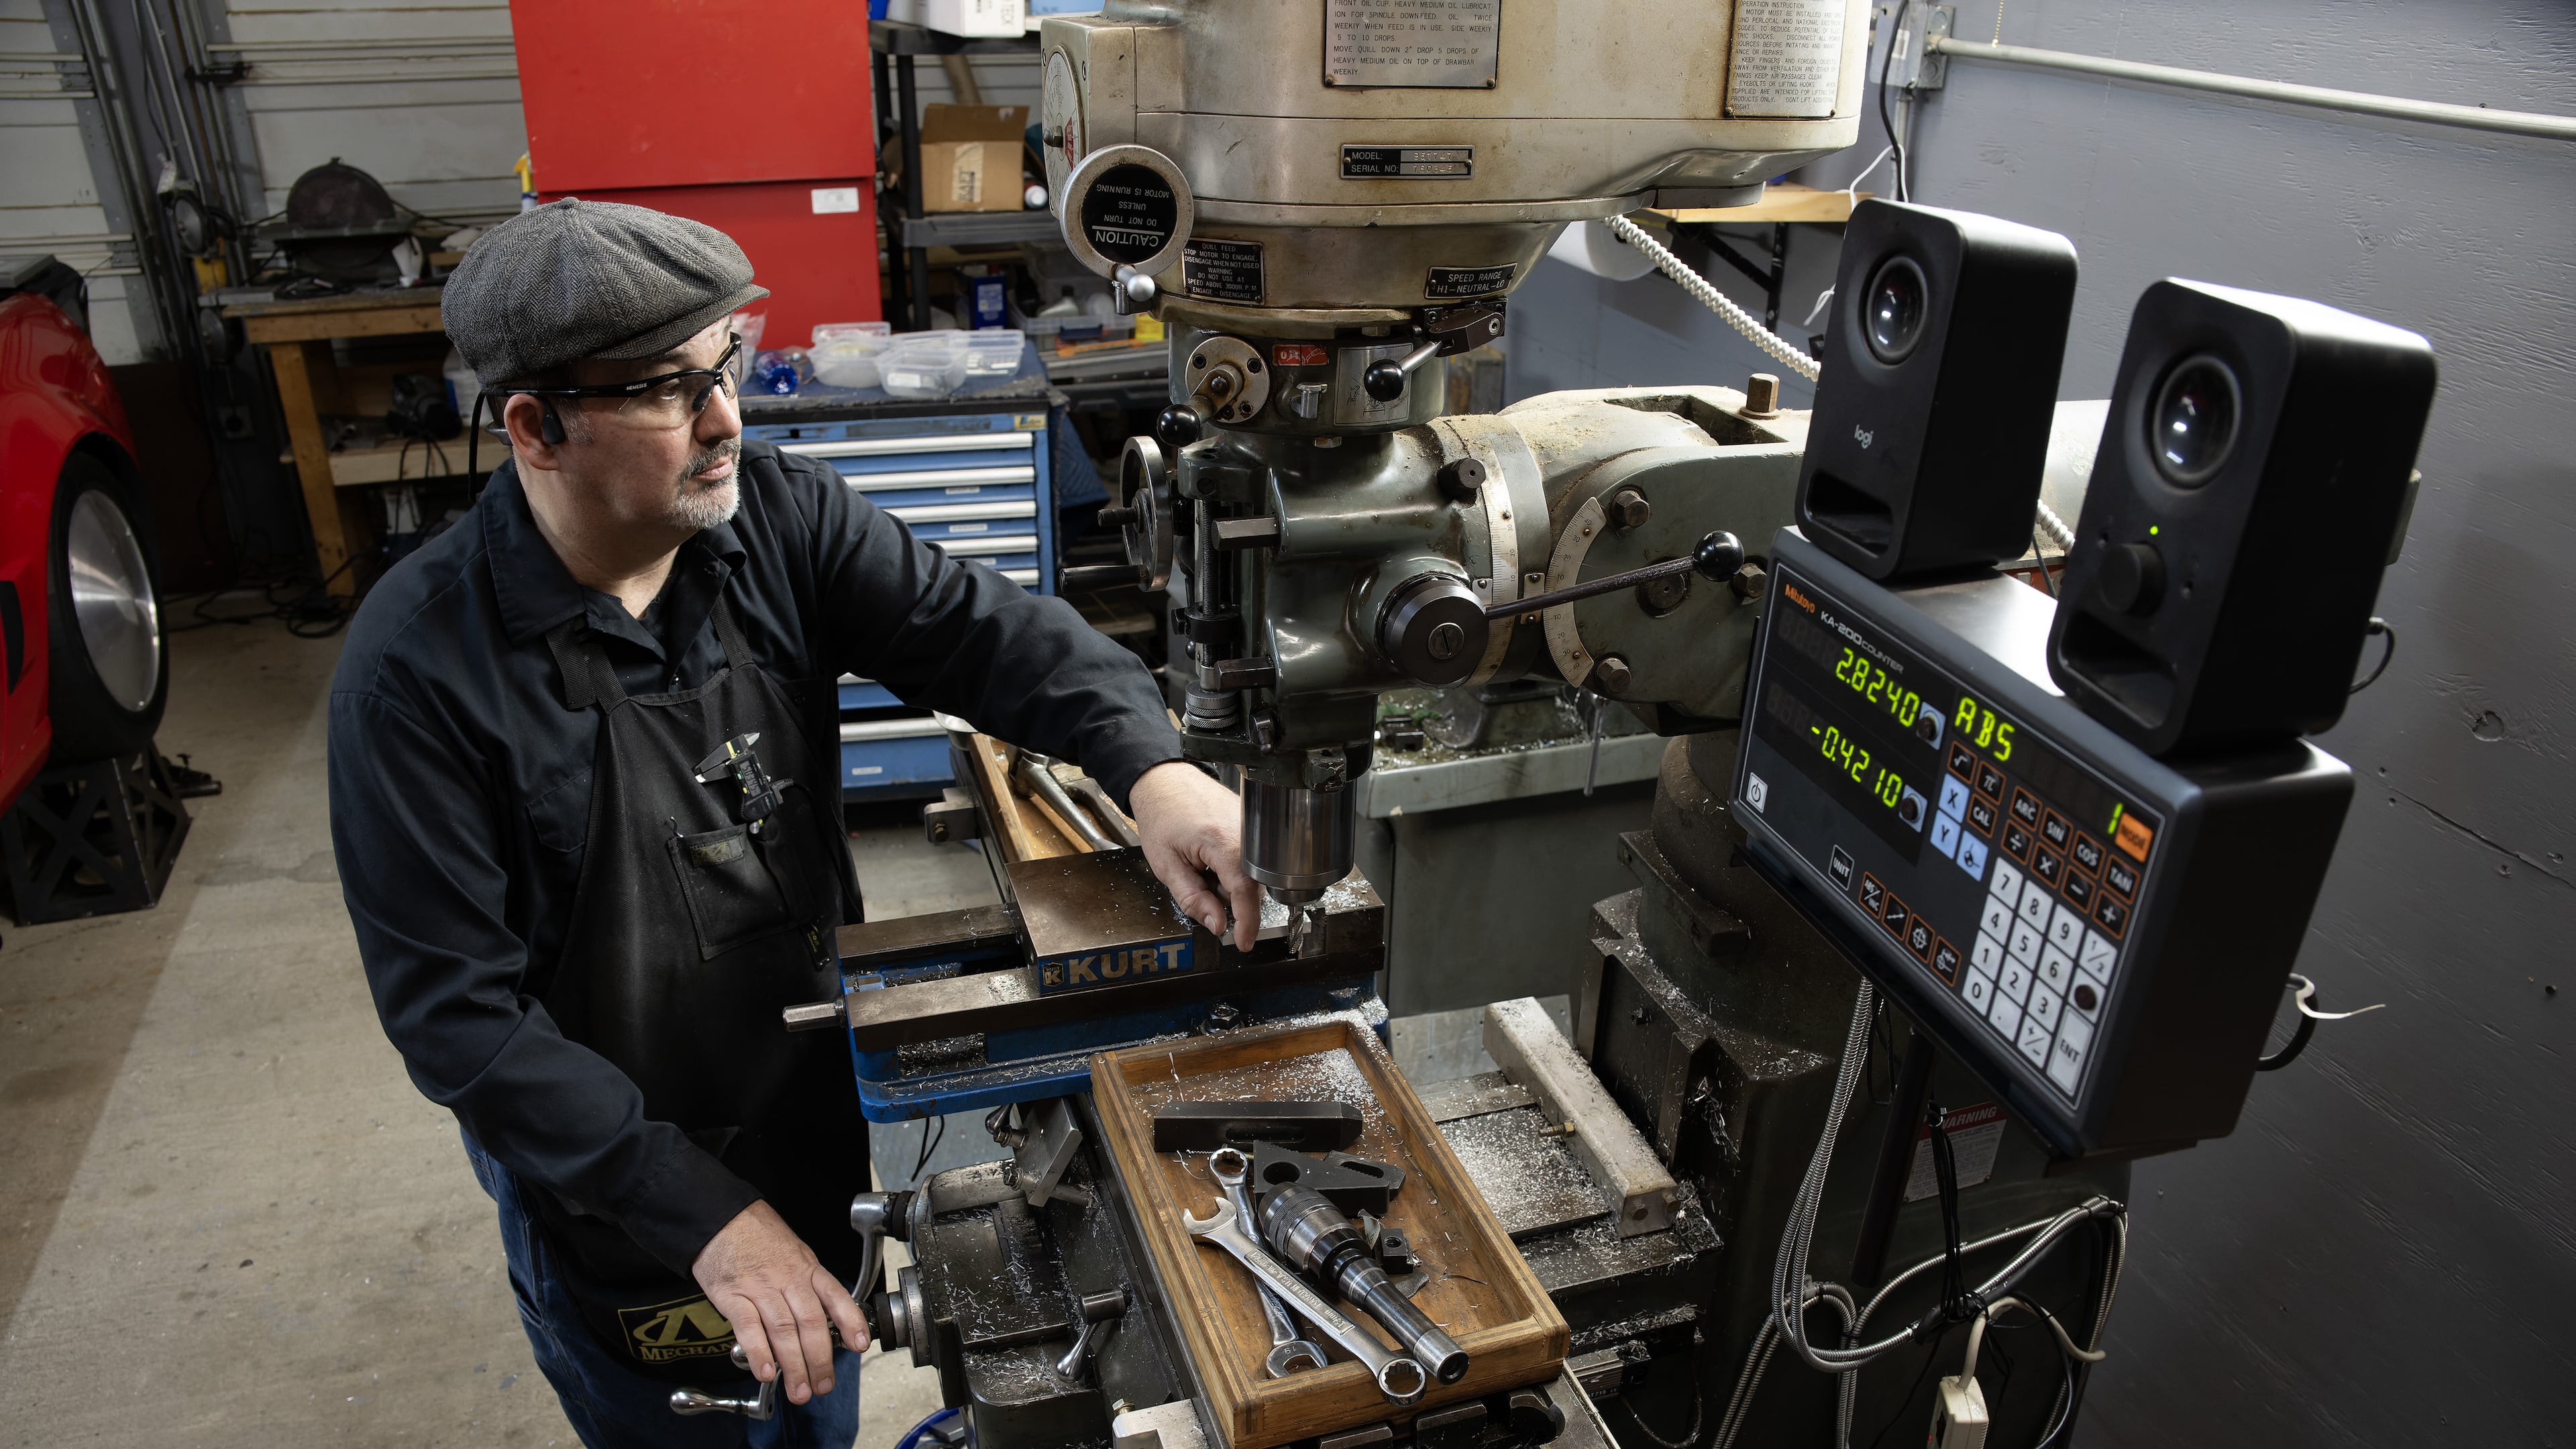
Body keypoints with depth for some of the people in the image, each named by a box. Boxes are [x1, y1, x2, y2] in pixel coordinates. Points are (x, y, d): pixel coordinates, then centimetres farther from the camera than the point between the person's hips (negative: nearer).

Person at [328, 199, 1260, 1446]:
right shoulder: (418, 664, -25)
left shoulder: (777, 517, -12)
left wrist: (1150, 767, -39)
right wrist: (704, 1214, -27)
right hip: (609, 1192, -4)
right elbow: (456, 1013, -24)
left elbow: (975, 628, -19)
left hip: (819, 1121, 4)